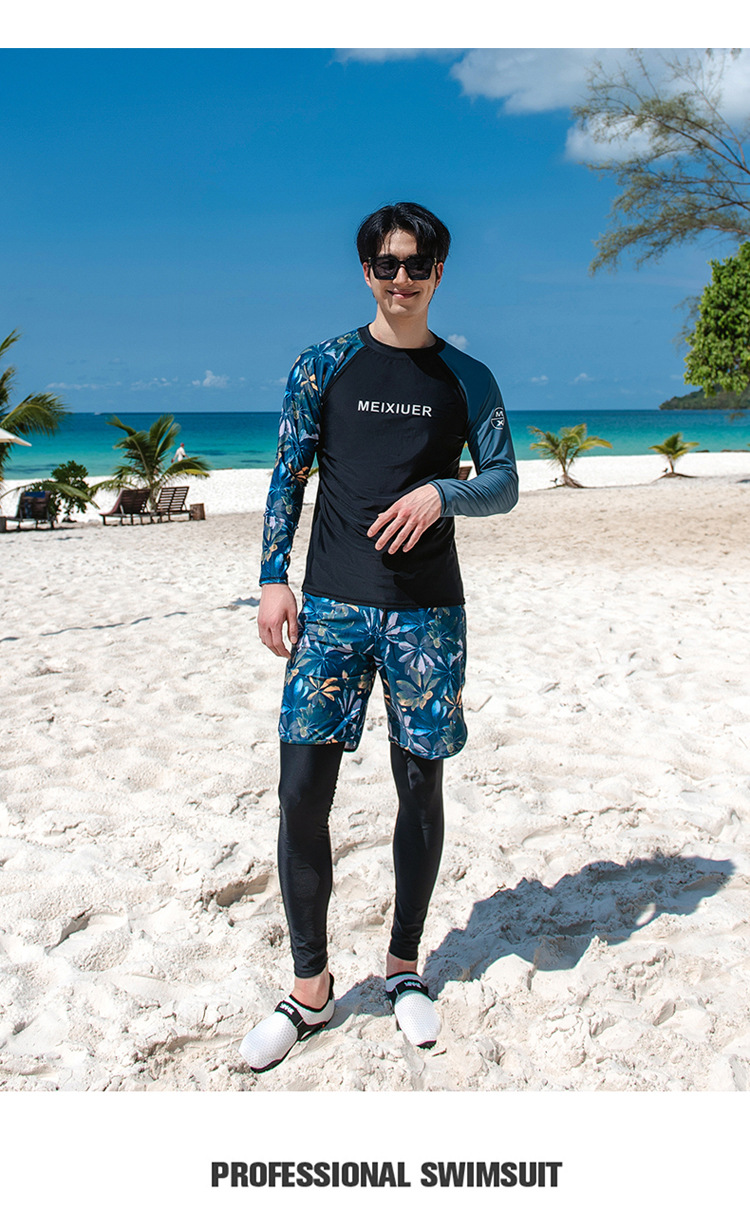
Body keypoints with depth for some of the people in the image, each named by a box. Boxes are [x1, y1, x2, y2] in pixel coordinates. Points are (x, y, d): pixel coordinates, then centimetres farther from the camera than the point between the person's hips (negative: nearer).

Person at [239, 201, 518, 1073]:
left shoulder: (467, 379, 9)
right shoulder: (323, 367, 8)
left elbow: (504, 486, 8)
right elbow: (287, 478, 7)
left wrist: (440, 493, -12)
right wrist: (274, 580, -3)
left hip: (428, 609, 1)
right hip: (333, 606, 0)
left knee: (420, 787, 6)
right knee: (302, 791, -4)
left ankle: (405, 967, 26)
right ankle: (309, 988, 13)